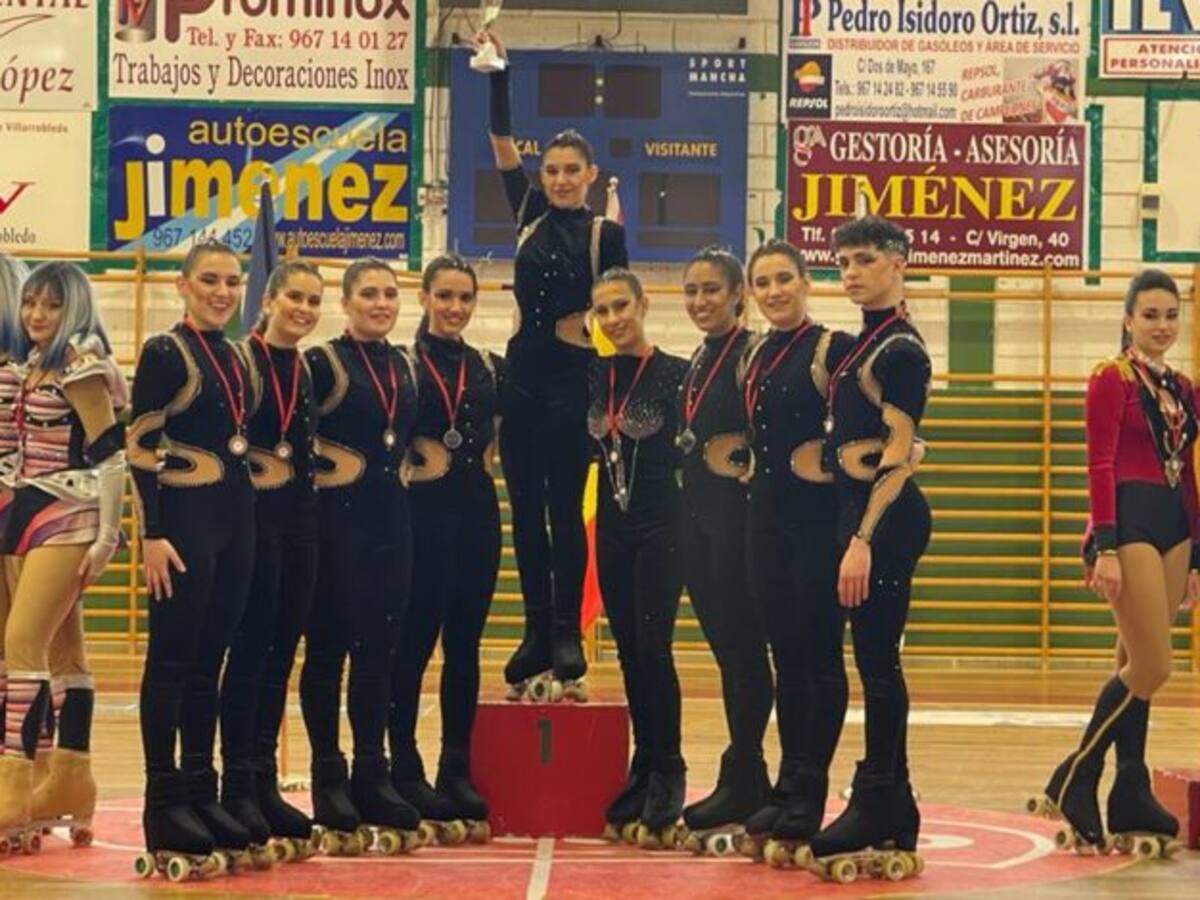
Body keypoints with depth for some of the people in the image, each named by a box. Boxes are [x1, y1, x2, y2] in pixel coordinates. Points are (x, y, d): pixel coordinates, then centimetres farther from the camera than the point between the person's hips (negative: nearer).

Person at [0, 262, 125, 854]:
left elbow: (109, 452, -16)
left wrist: (108, 534, -19)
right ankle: (70, 783, 14)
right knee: (63, 648, 10)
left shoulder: (79, 364, -10)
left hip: (67, 518, -9)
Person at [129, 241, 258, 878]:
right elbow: (141, 449, -12)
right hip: (184, 518, -7)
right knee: (172, 659, -4)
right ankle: (164, 802, -1)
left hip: (234, 519, 7)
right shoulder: (165, 354, -7)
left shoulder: (236, 358, 15)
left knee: (209, 661, 10)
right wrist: (152, 534, -18)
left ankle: (201, 794, 15)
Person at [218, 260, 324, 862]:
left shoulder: (311, 370, 14)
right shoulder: (242, 359, -7)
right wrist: (251, 468, -11)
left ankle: (264, 780, 14)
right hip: (253, 514, -7)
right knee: (250, 648, -6)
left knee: (282, 651, 8)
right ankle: (237, 785, -1)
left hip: (300, 518, 7)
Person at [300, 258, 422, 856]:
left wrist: (401, 468, 11)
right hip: (338, 516, -6)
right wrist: (320, 465, -10)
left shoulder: (406, 368, 14)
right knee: (330, 645, -2)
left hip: (392, 519, 6)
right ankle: (328, 780, 3)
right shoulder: (322, 363, -5)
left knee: (380, 648, 7)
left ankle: (372, 775, 12)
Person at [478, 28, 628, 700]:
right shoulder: (530, 214, 11)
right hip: (523, 375, 4)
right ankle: (537, 633, 10)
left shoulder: (607, 233, 0)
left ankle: (567, 633, 1)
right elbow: (503, 141, 6)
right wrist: (499, 74, -1)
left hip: (573, 382, -4)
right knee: (525, 511, 5)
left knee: (564, 509, -4)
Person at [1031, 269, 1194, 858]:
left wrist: (1195, 558, 16)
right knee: (1152, 669, -11)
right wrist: (1105, 548, -18)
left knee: (1137, 668, 9)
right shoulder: (1112, 379, -5)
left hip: (1173, 528, 7)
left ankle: (1130, 801, 12)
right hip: (1129, 524, -7)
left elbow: (1187, 477, 17)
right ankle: (1075, 783, 0)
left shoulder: (1181, 389, 16)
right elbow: (1100, 469, -11)